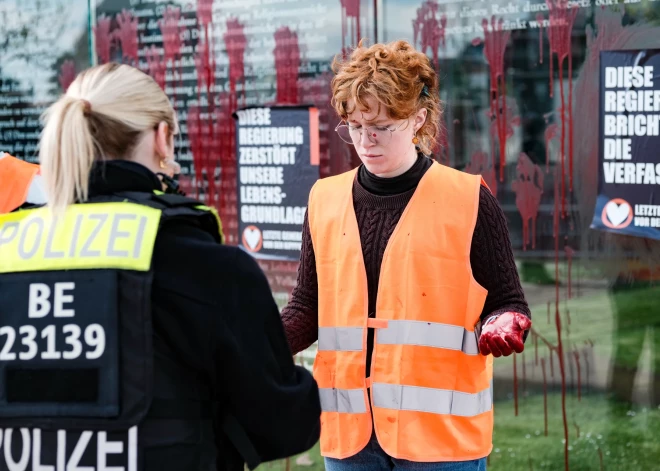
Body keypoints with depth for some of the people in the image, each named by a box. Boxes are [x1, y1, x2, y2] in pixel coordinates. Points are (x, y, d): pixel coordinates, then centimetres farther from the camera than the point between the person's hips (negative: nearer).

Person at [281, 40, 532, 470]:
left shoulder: (469, 200, -2)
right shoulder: (325, 201, 8)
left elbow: (507, 302, 3)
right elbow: (308, 308, 14)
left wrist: (501, 327, -19)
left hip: (441, 434, -3)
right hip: (348, 433, 3)